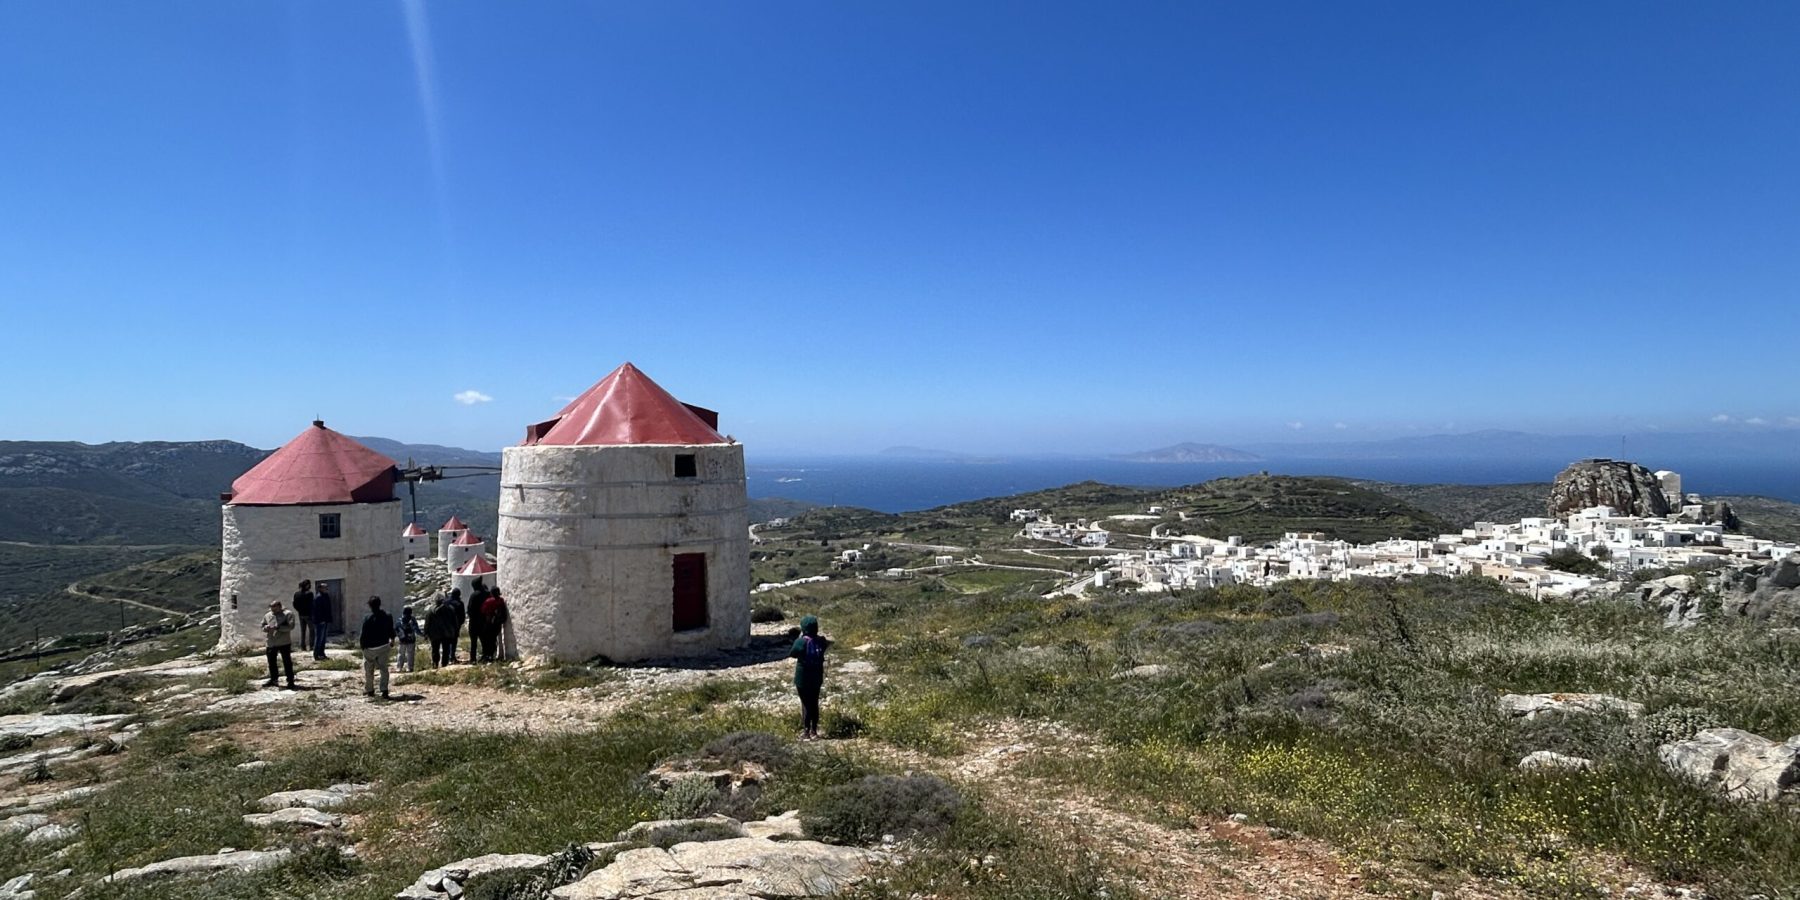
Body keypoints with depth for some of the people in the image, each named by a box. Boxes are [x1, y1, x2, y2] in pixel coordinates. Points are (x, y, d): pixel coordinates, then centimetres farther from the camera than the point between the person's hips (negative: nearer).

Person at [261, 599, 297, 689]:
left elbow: (290, 626, -15)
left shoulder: (288, 614, -6)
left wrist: (278, 627, -23)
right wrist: (266, 628, -7)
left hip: (284, 643, -6)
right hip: (271, 643, 6)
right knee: (271, 662, 14)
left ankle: (290, 680, 5)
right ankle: (273, 679, 30)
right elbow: (262, 625, 17)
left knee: (287, 662, -2)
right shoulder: (267, 616, 10)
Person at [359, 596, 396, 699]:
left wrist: (363, 647, 0)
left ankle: (369, 690, 25)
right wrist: (392, 640, 25)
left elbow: (364, 635, -12)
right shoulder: (388, 616, -3)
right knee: (384, 669, 8)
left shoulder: (367, 618, -15)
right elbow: (391, 631, 8)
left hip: (370, 648, -3)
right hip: (384, 646, 3)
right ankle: (384, 690, -3)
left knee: (368, 670, 16)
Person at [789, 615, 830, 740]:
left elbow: (792, 654, -4)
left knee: (806, 704, 3)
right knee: (815, 703, 13)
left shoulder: (801, 642, -19)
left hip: (803, 678, -5)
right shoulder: (821, 640, -3)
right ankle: (814, 731, 18)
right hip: (817, 678, 5)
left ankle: (806, 731, 7)